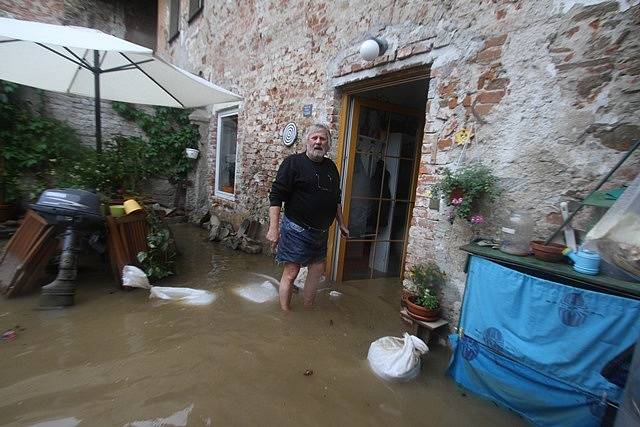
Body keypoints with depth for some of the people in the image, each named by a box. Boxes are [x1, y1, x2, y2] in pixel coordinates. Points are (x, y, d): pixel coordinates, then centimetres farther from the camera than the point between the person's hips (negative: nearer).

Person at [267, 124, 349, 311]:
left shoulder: (331, 166, 11)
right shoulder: (293, 162, -7)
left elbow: (336, 198, 21)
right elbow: (276, 196, -11)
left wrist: (341, 223, 20)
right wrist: (273, 228, -18)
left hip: (321, 231, 7)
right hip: (297, 230, -6)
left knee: (318, 269, 14)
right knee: (291, 273, 1)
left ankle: (308, 311, 32)